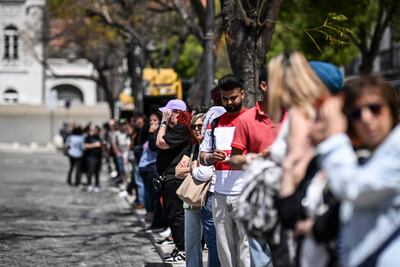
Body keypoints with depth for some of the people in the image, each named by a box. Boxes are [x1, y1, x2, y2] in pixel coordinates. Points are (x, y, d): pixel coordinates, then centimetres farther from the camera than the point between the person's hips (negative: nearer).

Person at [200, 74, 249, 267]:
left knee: (246, 246, -7)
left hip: (244, 195, -5)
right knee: (224, 247, 10)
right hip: (220, 195, 5)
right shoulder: (215, 123, 15)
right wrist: (212, 157, -4)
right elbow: (202, 157, 18)